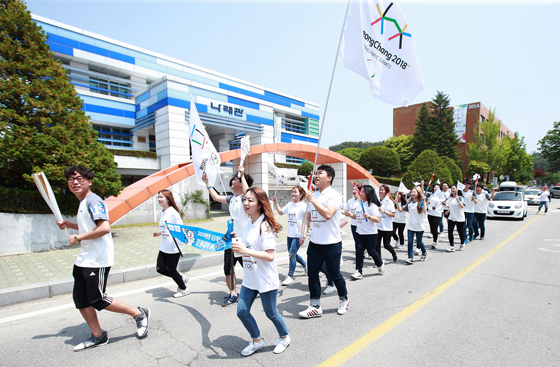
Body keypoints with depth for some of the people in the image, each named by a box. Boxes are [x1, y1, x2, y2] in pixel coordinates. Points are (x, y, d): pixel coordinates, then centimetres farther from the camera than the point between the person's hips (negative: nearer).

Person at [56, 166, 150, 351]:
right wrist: (69, 224, 17)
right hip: (84, 259, 10)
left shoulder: (93, 200, -15)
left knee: (97, 300, -3)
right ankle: (98, 336, 27)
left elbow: (104, 227, -28)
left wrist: (78, 237, -17)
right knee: (80, 299, 12)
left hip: (97, 260, -10)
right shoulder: (83, 203, 16)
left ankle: (140, 314, 12)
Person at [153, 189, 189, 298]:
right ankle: (182, 278, 30)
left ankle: (184, 289, 27)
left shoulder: (173, 212, -15)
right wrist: (159, 233, 9)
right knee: (160, 269, 8)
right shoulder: (162, 213, 10)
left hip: (174, 247, -8)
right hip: (164, 247, 8)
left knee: (171, 270, 3)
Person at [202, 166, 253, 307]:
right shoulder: (232, 198, 12)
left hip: (243, 238, -8)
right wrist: (207, 183, 24)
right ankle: (233, 293, 27)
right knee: (228, 267, 12)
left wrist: (243, 176, -31)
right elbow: (216, 197, 24)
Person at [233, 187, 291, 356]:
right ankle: (257, 340, 36)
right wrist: (237, 243, 0)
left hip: (266, 280, -7)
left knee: (271, 313, 12)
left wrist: (245, 251, -31)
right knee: (242, 311, 9)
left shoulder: (265, 226, -20)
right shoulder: (247, 224, 4)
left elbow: (270, 256, -26)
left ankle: (284, 337, 42)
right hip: (249, 279, 7)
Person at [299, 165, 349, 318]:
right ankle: (315, 307, 19)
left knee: (334, 274, 9)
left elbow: (328, 214, -28)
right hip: (314, 243, 6)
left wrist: (312, 200, -23)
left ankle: (344, 300, 35)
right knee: (312, 274, 6)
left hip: (331, 244, -6)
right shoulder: (313, 195, 10)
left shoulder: (333, 195, -11)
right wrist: (304, 232, 5)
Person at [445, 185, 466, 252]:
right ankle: (452, 246, 2)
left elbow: (462, 206, -24)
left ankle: (462, 244, 32)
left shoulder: (460, 197, -9)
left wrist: (458, 200, -31)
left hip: (460, 219, -5)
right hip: (451, 218, 5)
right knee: (450, 232, -5)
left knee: (460, 232, 9)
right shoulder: (450, 198, 9)